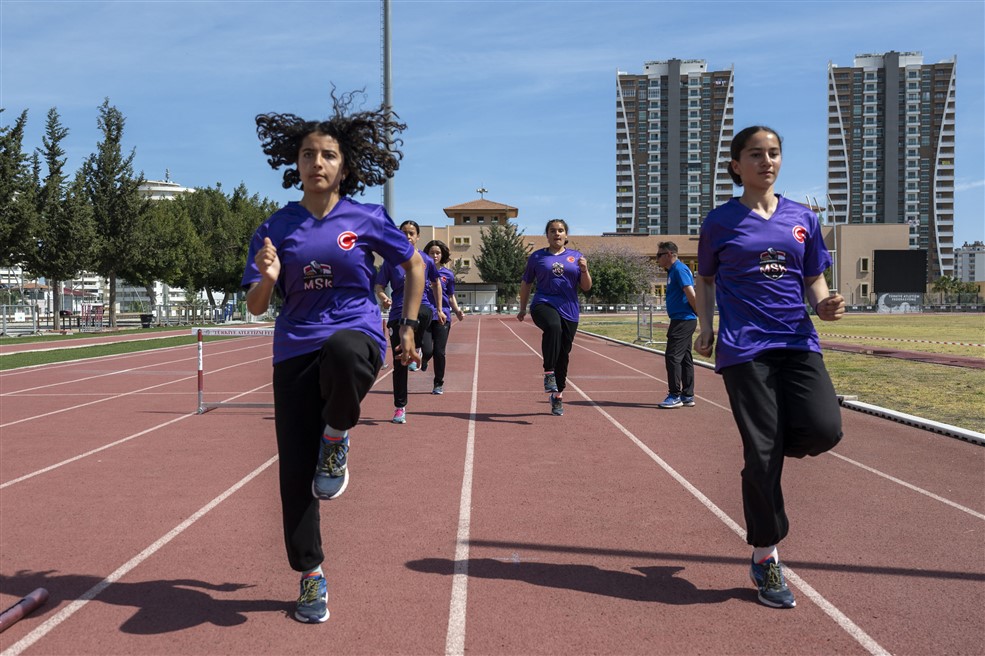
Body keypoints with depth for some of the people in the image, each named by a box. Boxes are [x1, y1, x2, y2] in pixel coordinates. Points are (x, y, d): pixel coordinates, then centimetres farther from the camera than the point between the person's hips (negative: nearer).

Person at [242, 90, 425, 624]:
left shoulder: (366, 219, 2)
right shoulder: (275, 228, 5)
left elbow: (414, 264, 14)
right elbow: (256, 306, 4)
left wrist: (408, 327, 9)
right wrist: (268, 278, -18)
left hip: (356, 335, -2)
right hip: (295, 350, 3)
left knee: (341, 351, -42)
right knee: (295, 468, 1)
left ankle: (336, 438, -10)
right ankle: (310, 576, 20)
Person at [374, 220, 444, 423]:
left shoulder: (426, 260, 6)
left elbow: (436, 283, 20)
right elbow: (379, 286, 3)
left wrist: (439, 309, 21)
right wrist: (383, 298, -20)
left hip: (422, 308, 0)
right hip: (398, 313, 1)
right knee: (399, 363, 2)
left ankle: (416, 348, -2)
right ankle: (400, 407, 14)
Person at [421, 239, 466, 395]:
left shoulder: (448, 274, 7)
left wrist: (457, 311, -1)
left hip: (442, 316, 1)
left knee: (439, 351, -1)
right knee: (427, 350, -5)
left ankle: (438, 384, 14)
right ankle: (423, 361, 34)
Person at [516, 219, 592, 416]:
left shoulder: (575, 256, 12)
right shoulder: (537, 257, 9)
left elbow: (586, 287, 9)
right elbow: (526, 284, 18)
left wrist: (584, 270, -9)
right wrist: (522, 309, 18)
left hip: (569, 311, 2)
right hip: (544, 304, -2)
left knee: (563, 355, 5)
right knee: (553, 326, -37)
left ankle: (557, 395, 22)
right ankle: (548, 373, -30)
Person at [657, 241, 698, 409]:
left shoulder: (679, 269, -13)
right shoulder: (673, 270, 17)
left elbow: (691, 294, -20)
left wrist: (700, 314, -9)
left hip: (683, 321, -10)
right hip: (682, 321, 10)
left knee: (673, 357, -9)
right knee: (684, 358, 12)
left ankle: (675, 396, -5)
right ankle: (688, 396, 17)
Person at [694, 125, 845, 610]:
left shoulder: (803, 218, 13)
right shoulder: (721, 220, 5)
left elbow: (813, 279, 17)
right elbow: (705, 279, 15)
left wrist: (824, 305, -5)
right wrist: (706, 327, 1)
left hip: (798, 342, 3)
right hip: (744, 347, -3)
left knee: (824, 430, -18)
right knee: (762, 452, -5)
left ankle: (764, 455, 18)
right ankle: (765, 559, 13)